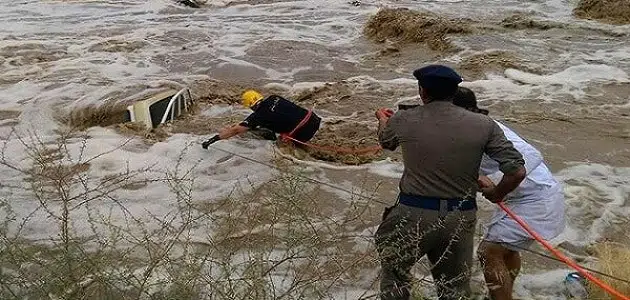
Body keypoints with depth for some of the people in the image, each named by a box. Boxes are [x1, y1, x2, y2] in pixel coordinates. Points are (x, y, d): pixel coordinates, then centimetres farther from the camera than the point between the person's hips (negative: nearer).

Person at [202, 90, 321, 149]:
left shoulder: (259, 115, -7)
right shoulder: (274, 98, 11)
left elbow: (236, 130, -4)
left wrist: (213, 139, 3)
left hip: (303, 132, -7)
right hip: (312, 117, 7)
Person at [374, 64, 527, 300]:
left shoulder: (403, 121, -6)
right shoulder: (482, 125, -5)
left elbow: (385, 142, 17)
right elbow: (517, 171, -6)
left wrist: (383, 118, 41)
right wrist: (496, 193, 15)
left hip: (414, 215, -1)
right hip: (461, 218, 2)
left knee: (394, 272, 25)